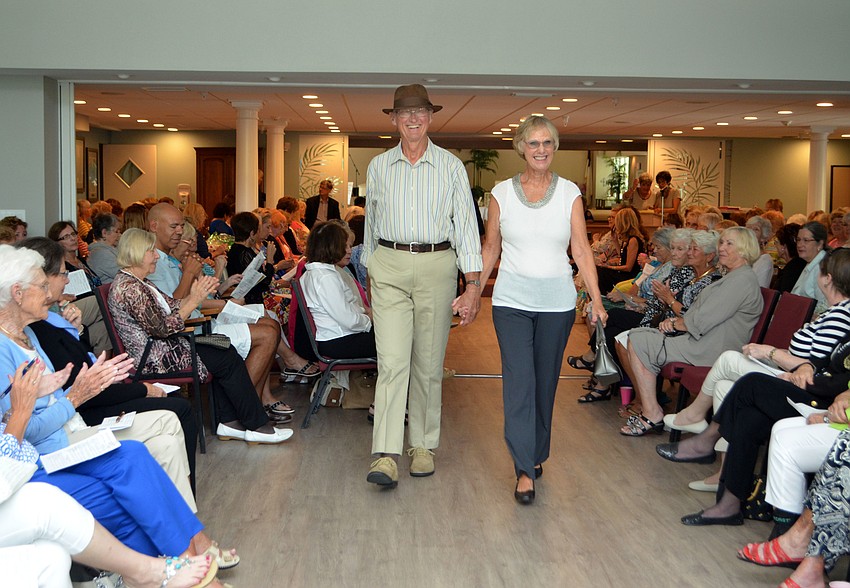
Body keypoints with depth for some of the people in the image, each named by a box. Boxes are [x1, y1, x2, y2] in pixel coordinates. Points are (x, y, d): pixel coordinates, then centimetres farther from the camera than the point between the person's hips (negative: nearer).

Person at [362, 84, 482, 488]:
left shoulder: (451, 167, 3)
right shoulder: (379, 167, 8)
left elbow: (465, 225, 1)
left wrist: (473, 284, -6)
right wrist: (370, 274, 17)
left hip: (437, 265, 0)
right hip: (389, 265, 0)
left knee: (429, 362, 7)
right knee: (392, 360, -10)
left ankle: (423, 446, 20)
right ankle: (386, 455, -12)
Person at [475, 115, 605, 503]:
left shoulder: (569, 193, 2)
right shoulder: (502, 193, 2)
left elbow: (582, 249, 1)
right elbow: (490, 249, 8)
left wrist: (596, 299, -6)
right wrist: (473, 293, 5)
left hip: (557, 302, 1)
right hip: (512, 301, -1)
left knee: (545, 383, 10)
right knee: (519, 382, -9)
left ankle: (536, 455, 29)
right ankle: (525, 470, -5)